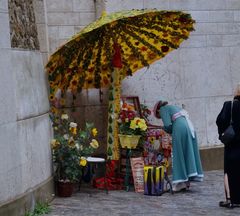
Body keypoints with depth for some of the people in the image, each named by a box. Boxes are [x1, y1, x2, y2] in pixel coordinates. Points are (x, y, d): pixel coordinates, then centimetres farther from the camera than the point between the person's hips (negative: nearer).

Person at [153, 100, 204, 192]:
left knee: (178, 156, 1)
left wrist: (164, 128, 15)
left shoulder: (163, 109, 6)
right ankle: (187, 182, 16)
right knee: (188, 154, 11)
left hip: (180, 130, -8)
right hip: (190, 127, 8)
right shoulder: (173, 107, 30)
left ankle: (180, 182, 4)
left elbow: (168, 125, -7)